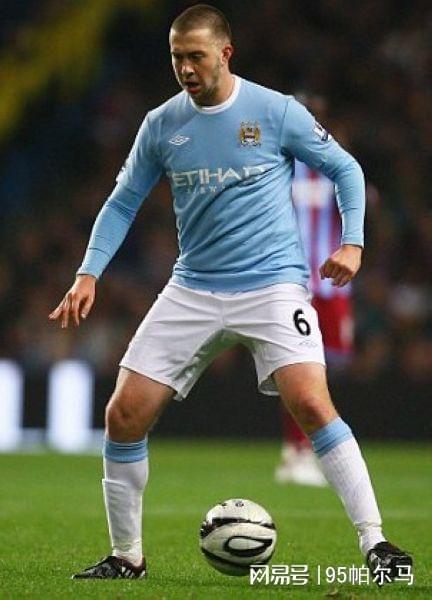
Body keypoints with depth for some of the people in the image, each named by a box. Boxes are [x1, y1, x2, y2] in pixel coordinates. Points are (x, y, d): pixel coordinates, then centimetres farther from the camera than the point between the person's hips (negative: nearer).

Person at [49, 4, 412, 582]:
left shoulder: (277, 112, -5)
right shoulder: (161, 125, 4)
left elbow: (345, 168, 7)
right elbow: (123, 203, 14)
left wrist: (352, 241, -6)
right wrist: (89, 275, 2)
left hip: (272, 282, -4)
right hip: (193, 290, 4)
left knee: (311, 404, -24)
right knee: (124, 415, -3)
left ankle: (375, 542, -16)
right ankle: (126, 556, 13)